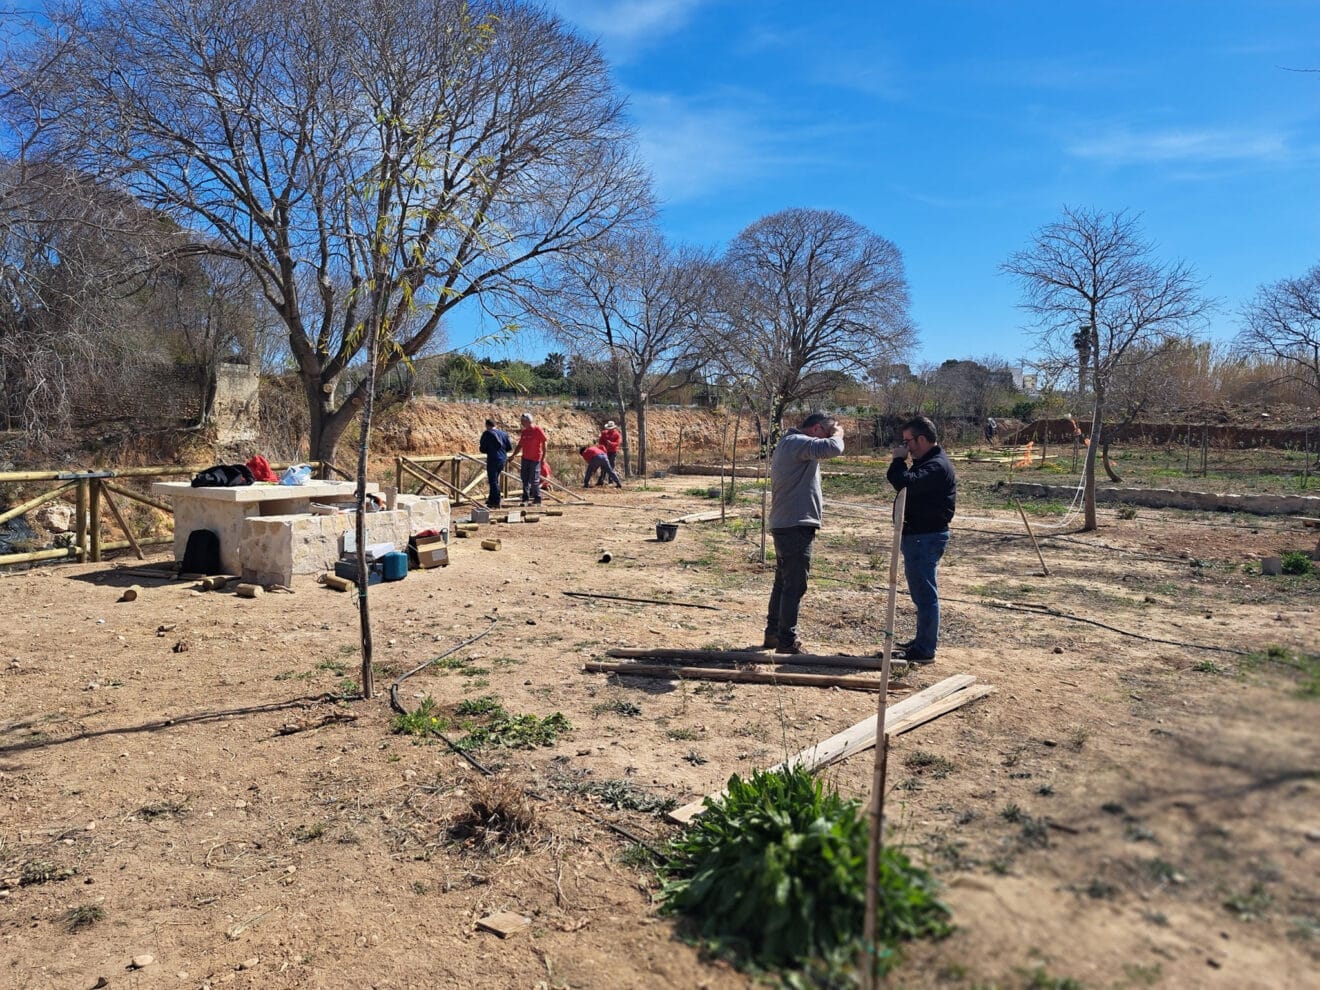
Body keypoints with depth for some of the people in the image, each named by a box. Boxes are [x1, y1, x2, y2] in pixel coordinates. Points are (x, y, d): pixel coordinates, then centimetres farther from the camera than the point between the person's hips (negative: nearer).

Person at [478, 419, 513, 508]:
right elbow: (509, 447, 9)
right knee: (495, 480, 20)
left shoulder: (487, 434, -6)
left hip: (493, 459, -6)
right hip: (503, 459, 6)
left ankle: (496, 502, -2)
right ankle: (491, 499, 29)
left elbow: (482, 449, -6)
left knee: (493, 481, 0)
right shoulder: (503, 433, 9)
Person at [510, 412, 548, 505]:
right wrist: (512, 455, 11)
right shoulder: (523, 432, 10)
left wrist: (543, 458, -12)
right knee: (525, 480, 7)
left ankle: (537, 499, 7)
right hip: (525, 458, 6)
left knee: (534, 480, -3)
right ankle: (525, 498, 15)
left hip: (535, 459, -6)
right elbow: (519, 446, 17)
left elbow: (544, 444, -8)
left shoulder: (538, 430, -9)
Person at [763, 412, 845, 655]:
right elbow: (833, 448, -25)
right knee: (794, 586, -5)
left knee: (782, 583, 17)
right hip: (796, 526, -11)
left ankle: (773, 634, 26)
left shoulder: (787, 444, 20)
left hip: (783, 525, 11)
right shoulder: (798, 443, -14)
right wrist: (837, 434, -9)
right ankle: (787, 641, -1)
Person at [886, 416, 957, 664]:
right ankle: (923, 641, 30)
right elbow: (905, 482, 20)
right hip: (918, 534, 11)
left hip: (925, 537, -11)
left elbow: (907, 484, -29)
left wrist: (898, 460, -17)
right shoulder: (928, 461, 18)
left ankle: (925, 650, -2)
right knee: (921, 592, 19)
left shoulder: (937, 466, -18)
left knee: (925, 593, -7)